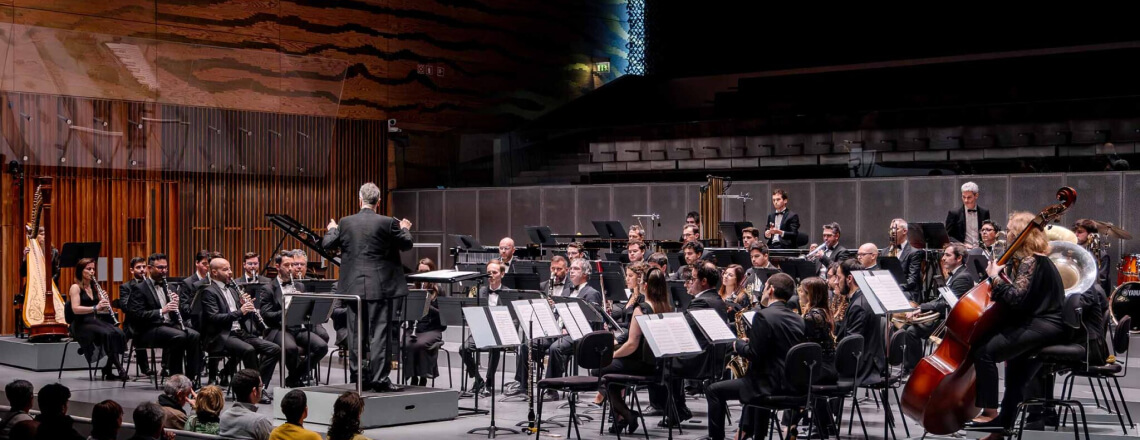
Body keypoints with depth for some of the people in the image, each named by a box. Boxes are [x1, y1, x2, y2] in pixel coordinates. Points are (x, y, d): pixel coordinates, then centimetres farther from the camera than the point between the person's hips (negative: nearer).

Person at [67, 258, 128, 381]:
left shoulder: (94, 287, 16)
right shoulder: (75, 288, -3)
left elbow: (101, 309, 17)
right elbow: (75, 309, -17)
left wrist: (106, 304, -6)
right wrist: (95, 308, -29)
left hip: (96, 321, 6)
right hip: (81, 324, -6)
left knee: (119, 334, -23)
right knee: (108, 334, -33)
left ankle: (109, 370, -17)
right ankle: (119, 368, -28)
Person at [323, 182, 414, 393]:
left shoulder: (346, 222, -1)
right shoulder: (387, 223, -9)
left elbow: (327, 244, 8)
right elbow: (406, 245, 1)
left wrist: (332, 229, 28)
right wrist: (405, 229, 22)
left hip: (354, 286, 3)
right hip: (379, 286, -3)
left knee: (356, 333, 10)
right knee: (379, 332, -1)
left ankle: (360, 378, 13)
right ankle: (379, 378, -3)